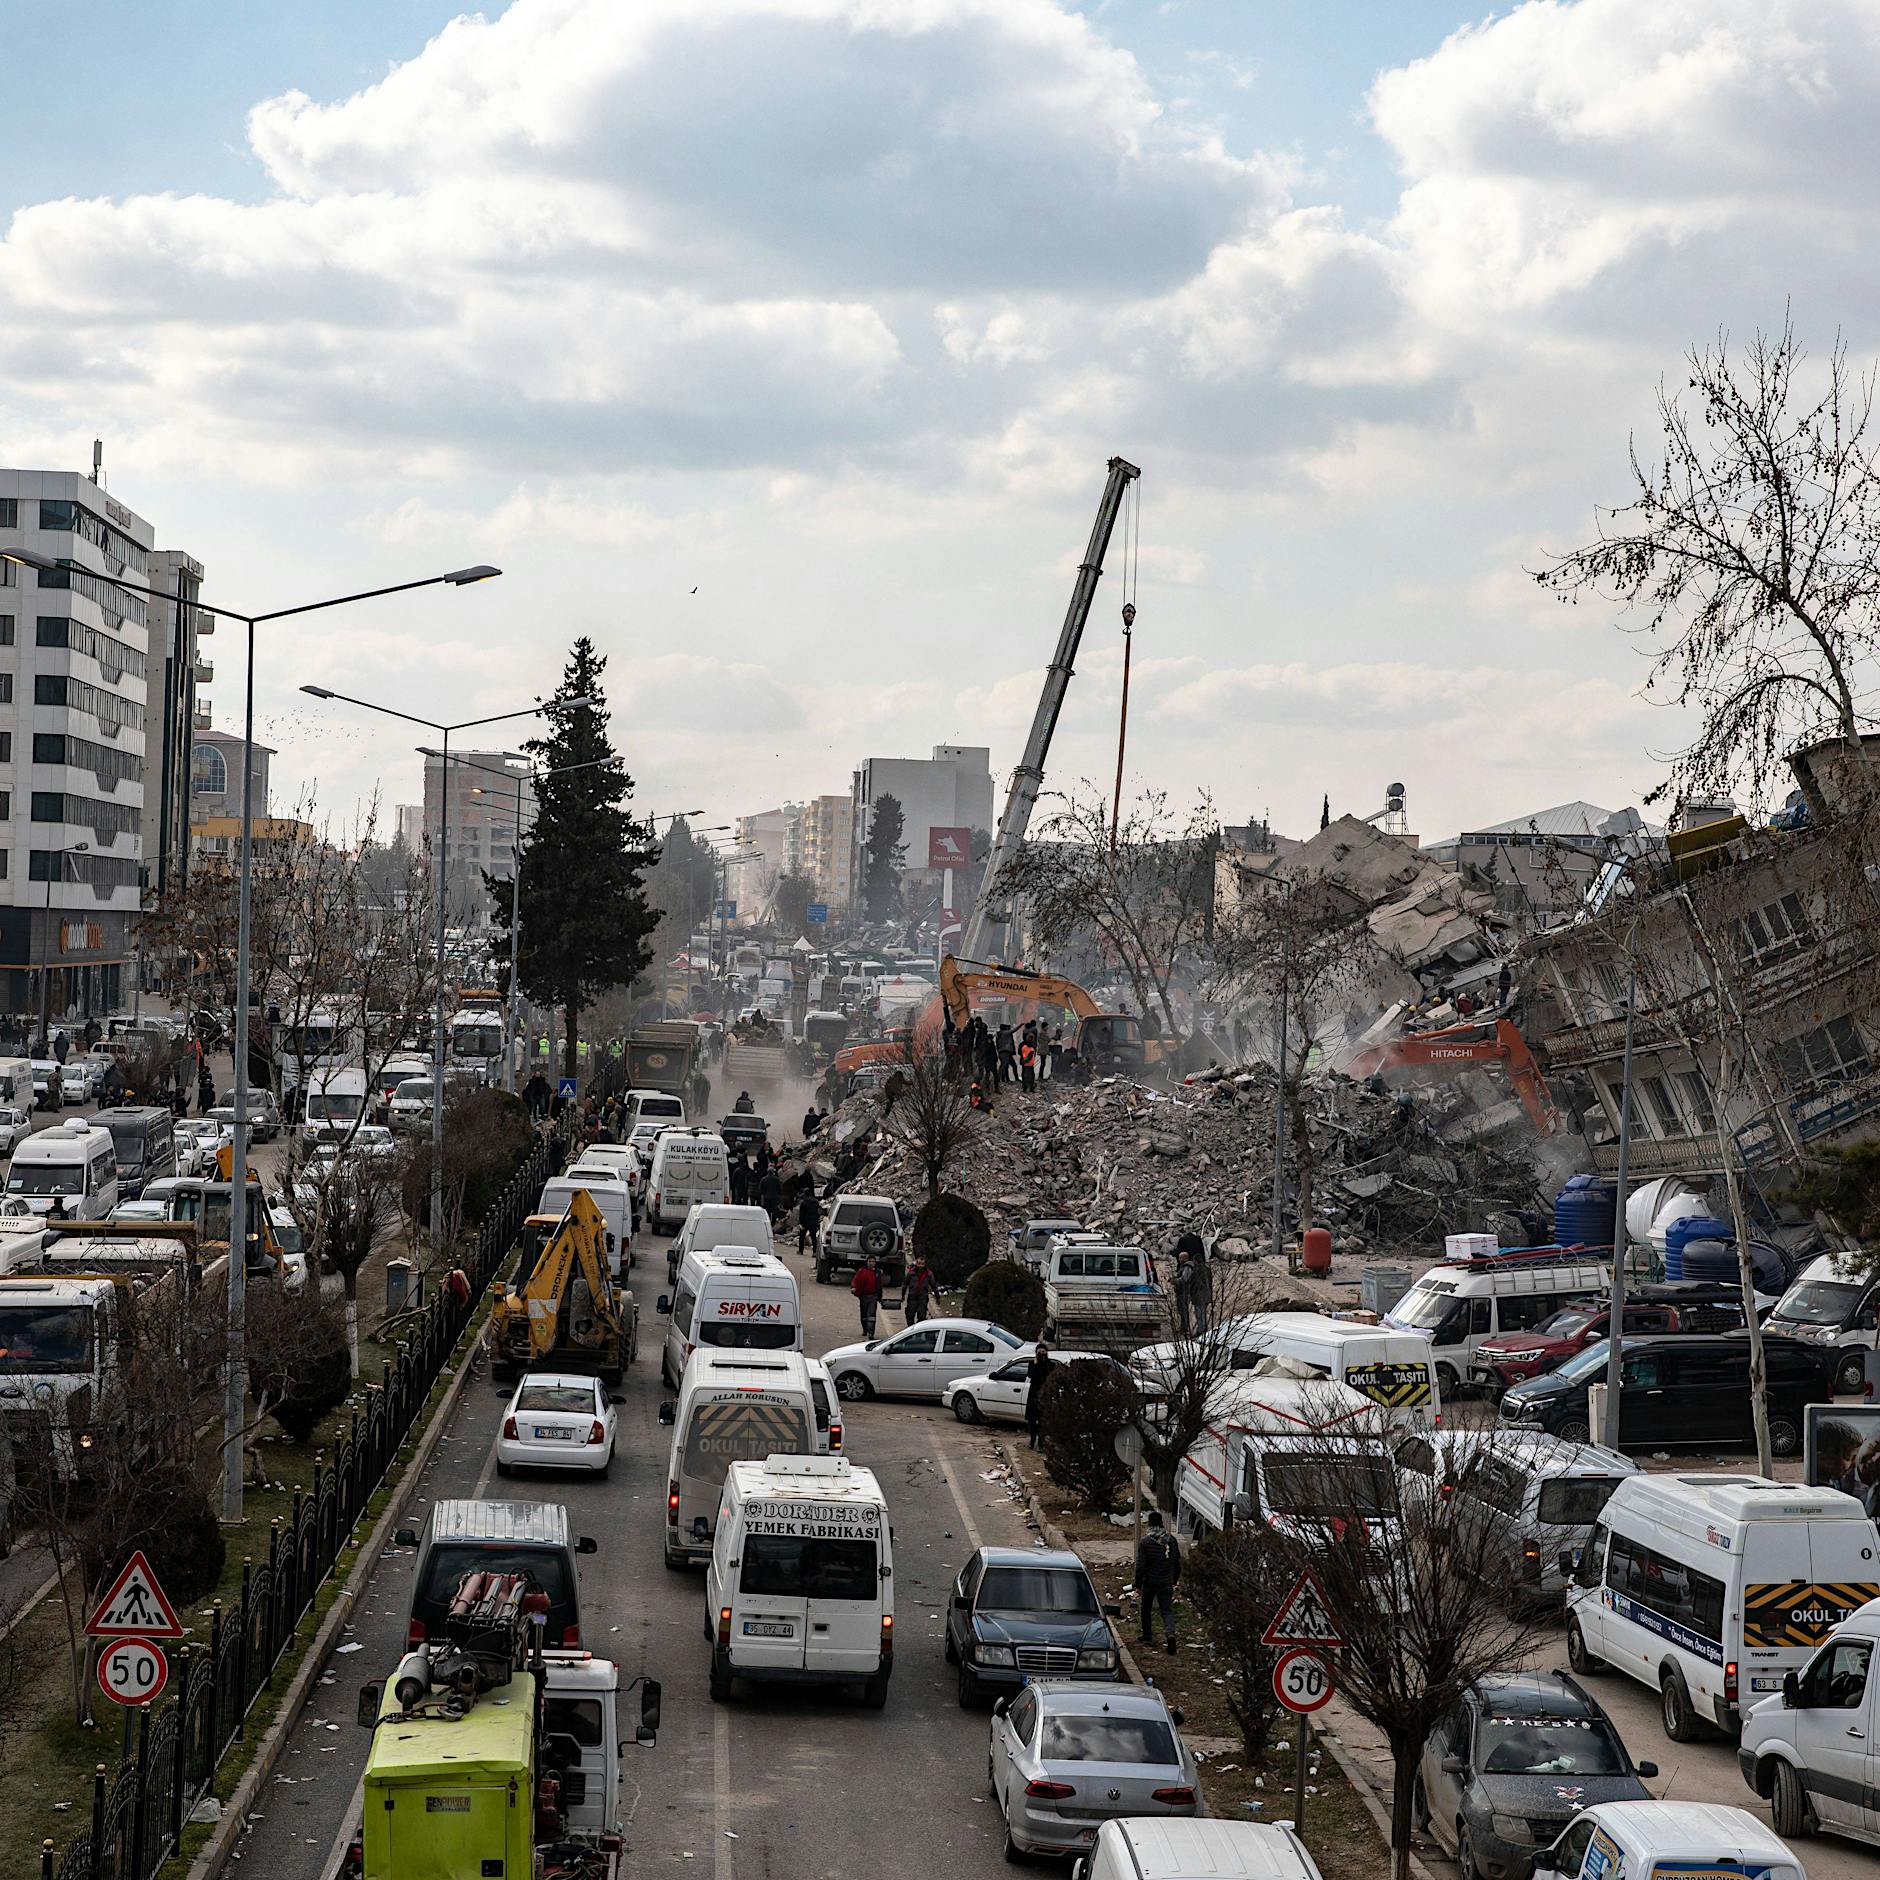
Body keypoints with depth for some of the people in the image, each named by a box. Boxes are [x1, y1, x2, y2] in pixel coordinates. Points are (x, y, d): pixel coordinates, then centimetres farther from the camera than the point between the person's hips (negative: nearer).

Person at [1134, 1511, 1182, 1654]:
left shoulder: (1145, 1541, -14)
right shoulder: (1171, 1539, 0)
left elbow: (1140, 1566, -12)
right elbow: (1177, 1563, 9)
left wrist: (1138, 1585, -4)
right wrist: (1175, 1580, 22)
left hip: (1149, 1583, -2)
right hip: (1166, 1583, 3)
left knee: (1146, 1610, 17)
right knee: (1167, 1610, 3)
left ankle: (1148, 1637, 27)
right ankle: (1170, 1633, -21)